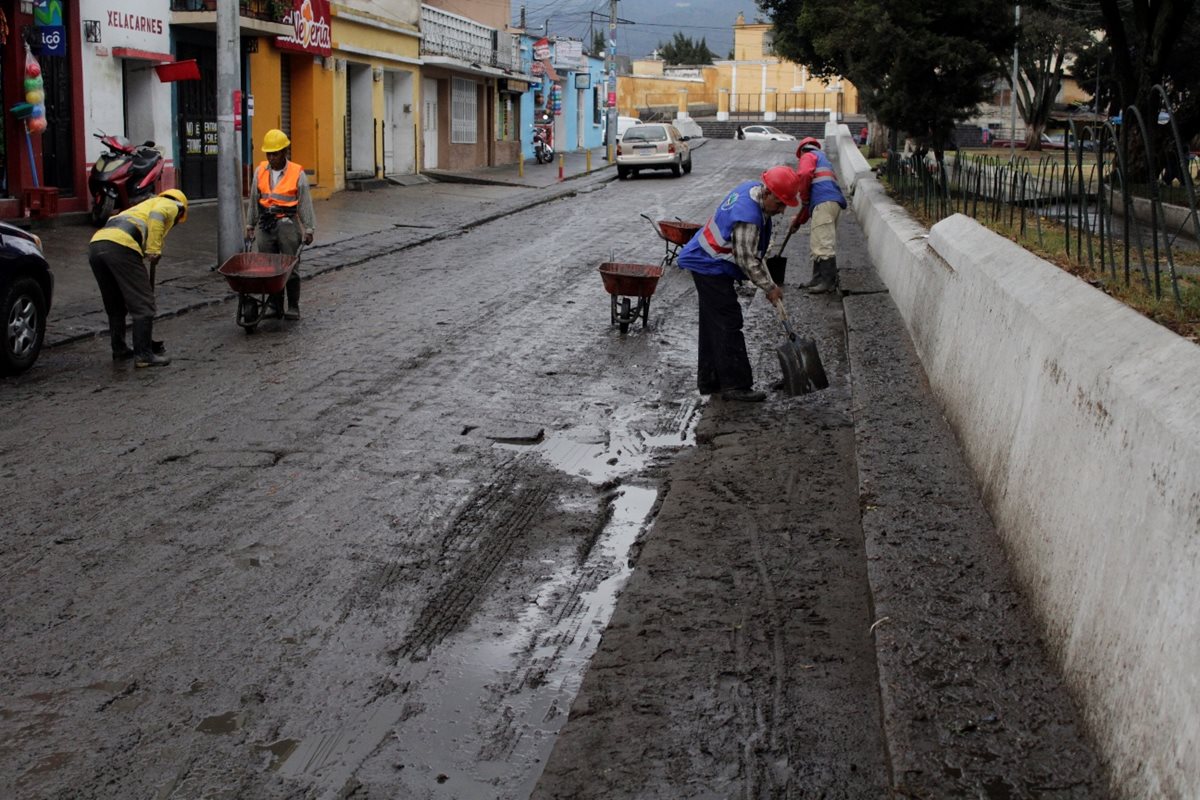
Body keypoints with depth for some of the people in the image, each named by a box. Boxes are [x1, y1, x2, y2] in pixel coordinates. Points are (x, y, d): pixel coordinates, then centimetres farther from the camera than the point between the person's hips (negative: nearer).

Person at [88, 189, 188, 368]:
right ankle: (143, 354, 2)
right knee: (143, 304, 1)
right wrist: (155, 250, -9)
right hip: (120, 246, -8)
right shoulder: (170, 205, 20)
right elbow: (156, 216, -8)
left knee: (115, 305, 23)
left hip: (95, 244, 8)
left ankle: (119, 350, 31)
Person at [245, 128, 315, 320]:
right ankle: (276, 306, 12)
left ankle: (293, 308, 5)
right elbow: (254, 201, 17)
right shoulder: (260, 171, 9)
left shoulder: (297, 173, -2)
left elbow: (305, 203, 1)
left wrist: (309, 229, 0)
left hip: (288, 223, -4)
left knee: (290, 267, -2)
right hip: (266, 224, 4)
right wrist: (250, 225, 18)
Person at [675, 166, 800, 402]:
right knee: (728, 323, -9)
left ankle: (709, 380, 23)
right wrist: (769, 287, -13)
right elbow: (747, 260, -24)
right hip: (710, 268, -11)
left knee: (713, 324, 15)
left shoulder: (752, 187, 0)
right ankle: (735, 385, -7)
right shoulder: (748, 217, -31)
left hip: (705, 263, 11)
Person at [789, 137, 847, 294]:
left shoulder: (808, 156, 11)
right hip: (833, 202, 9)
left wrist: (804, 199, 1)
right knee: (817, 244, 14)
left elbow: (804, 175, -12)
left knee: (823, 243, -13)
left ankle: (829, 281, -17)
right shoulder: (824, 161, 38)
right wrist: (799, 219, 34)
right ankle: (819, 279, 17)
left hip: (824, 202, -9)